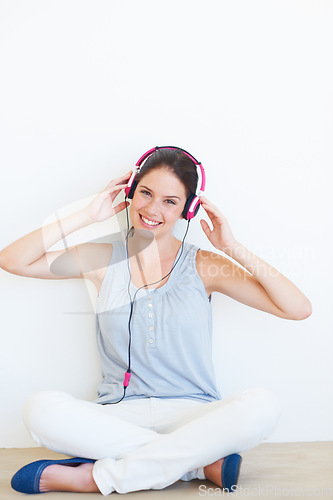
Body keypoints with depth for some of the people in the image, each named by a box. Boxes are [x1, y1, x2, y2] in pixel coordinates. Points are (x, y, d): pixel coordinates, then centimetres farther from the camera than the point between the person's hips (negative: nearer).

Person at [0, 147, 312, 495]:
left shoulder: (203, 266, 4)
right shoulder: (103, 259, 8)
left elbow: (298, 309, -3)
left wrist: (233, 249, -7)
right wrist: (87, 216, -3)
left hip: (191, 416, 0)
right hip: (118, 415, 1)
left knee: (261, 407, -32)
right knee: (39, 409, -29)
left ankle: (98, 476, -23)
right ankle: (204, 463, -20)